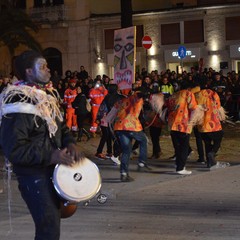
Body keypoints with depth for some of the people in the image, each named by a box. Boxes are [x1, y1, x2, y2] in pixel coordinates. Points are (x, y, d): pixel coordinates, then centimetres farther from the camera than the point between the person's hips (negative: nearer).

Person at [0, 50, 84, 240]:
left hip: (53, 170, 9)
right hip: (34, 175, -9)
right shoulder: (19, 103, -22)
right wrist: (50, 155, -26)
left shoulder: (46, 95, 8)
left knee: (51, 222, 22)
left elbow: (60, 126, 17)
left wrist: (70, 144, -4)